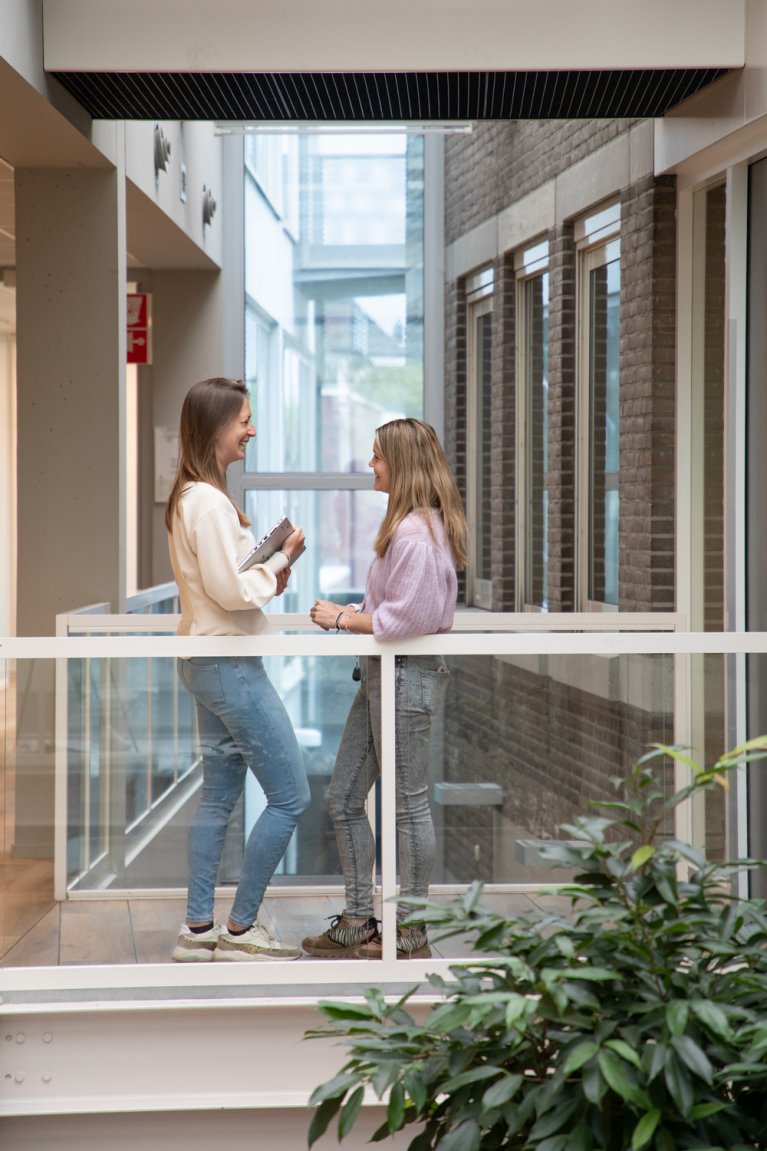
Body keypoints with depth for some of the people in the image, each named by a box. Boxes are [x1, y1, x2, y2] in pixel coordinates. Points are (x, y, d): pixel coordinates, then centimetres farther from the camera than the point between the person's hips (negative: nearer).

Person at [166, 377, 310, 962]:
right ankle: (240, 929, 5)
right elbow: (230, 591, -22)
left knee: (220, 793, 14)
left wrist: (269, 576, 5)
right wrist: (279, 560, -8)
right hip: (230, 666, -10)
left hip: (208, 664, 10)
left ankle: (198, 929, 18)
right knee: (290, 795, -3)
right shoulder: (209, 501, -20)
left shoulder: (191, 496, 12)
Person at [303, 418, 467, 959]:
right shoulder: (406, 525, 15)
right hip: (383, 673, 11)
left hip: (409, 676, -11)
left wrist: (343, 619, -12)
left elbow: (410, 616, -22)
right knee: (344, 798, 13)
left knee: (409, 803, 0)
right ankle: (357, 923, 22)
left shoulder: (417, 533, -18)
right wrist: (351, 612, 5)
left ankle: (410, 935, 12)